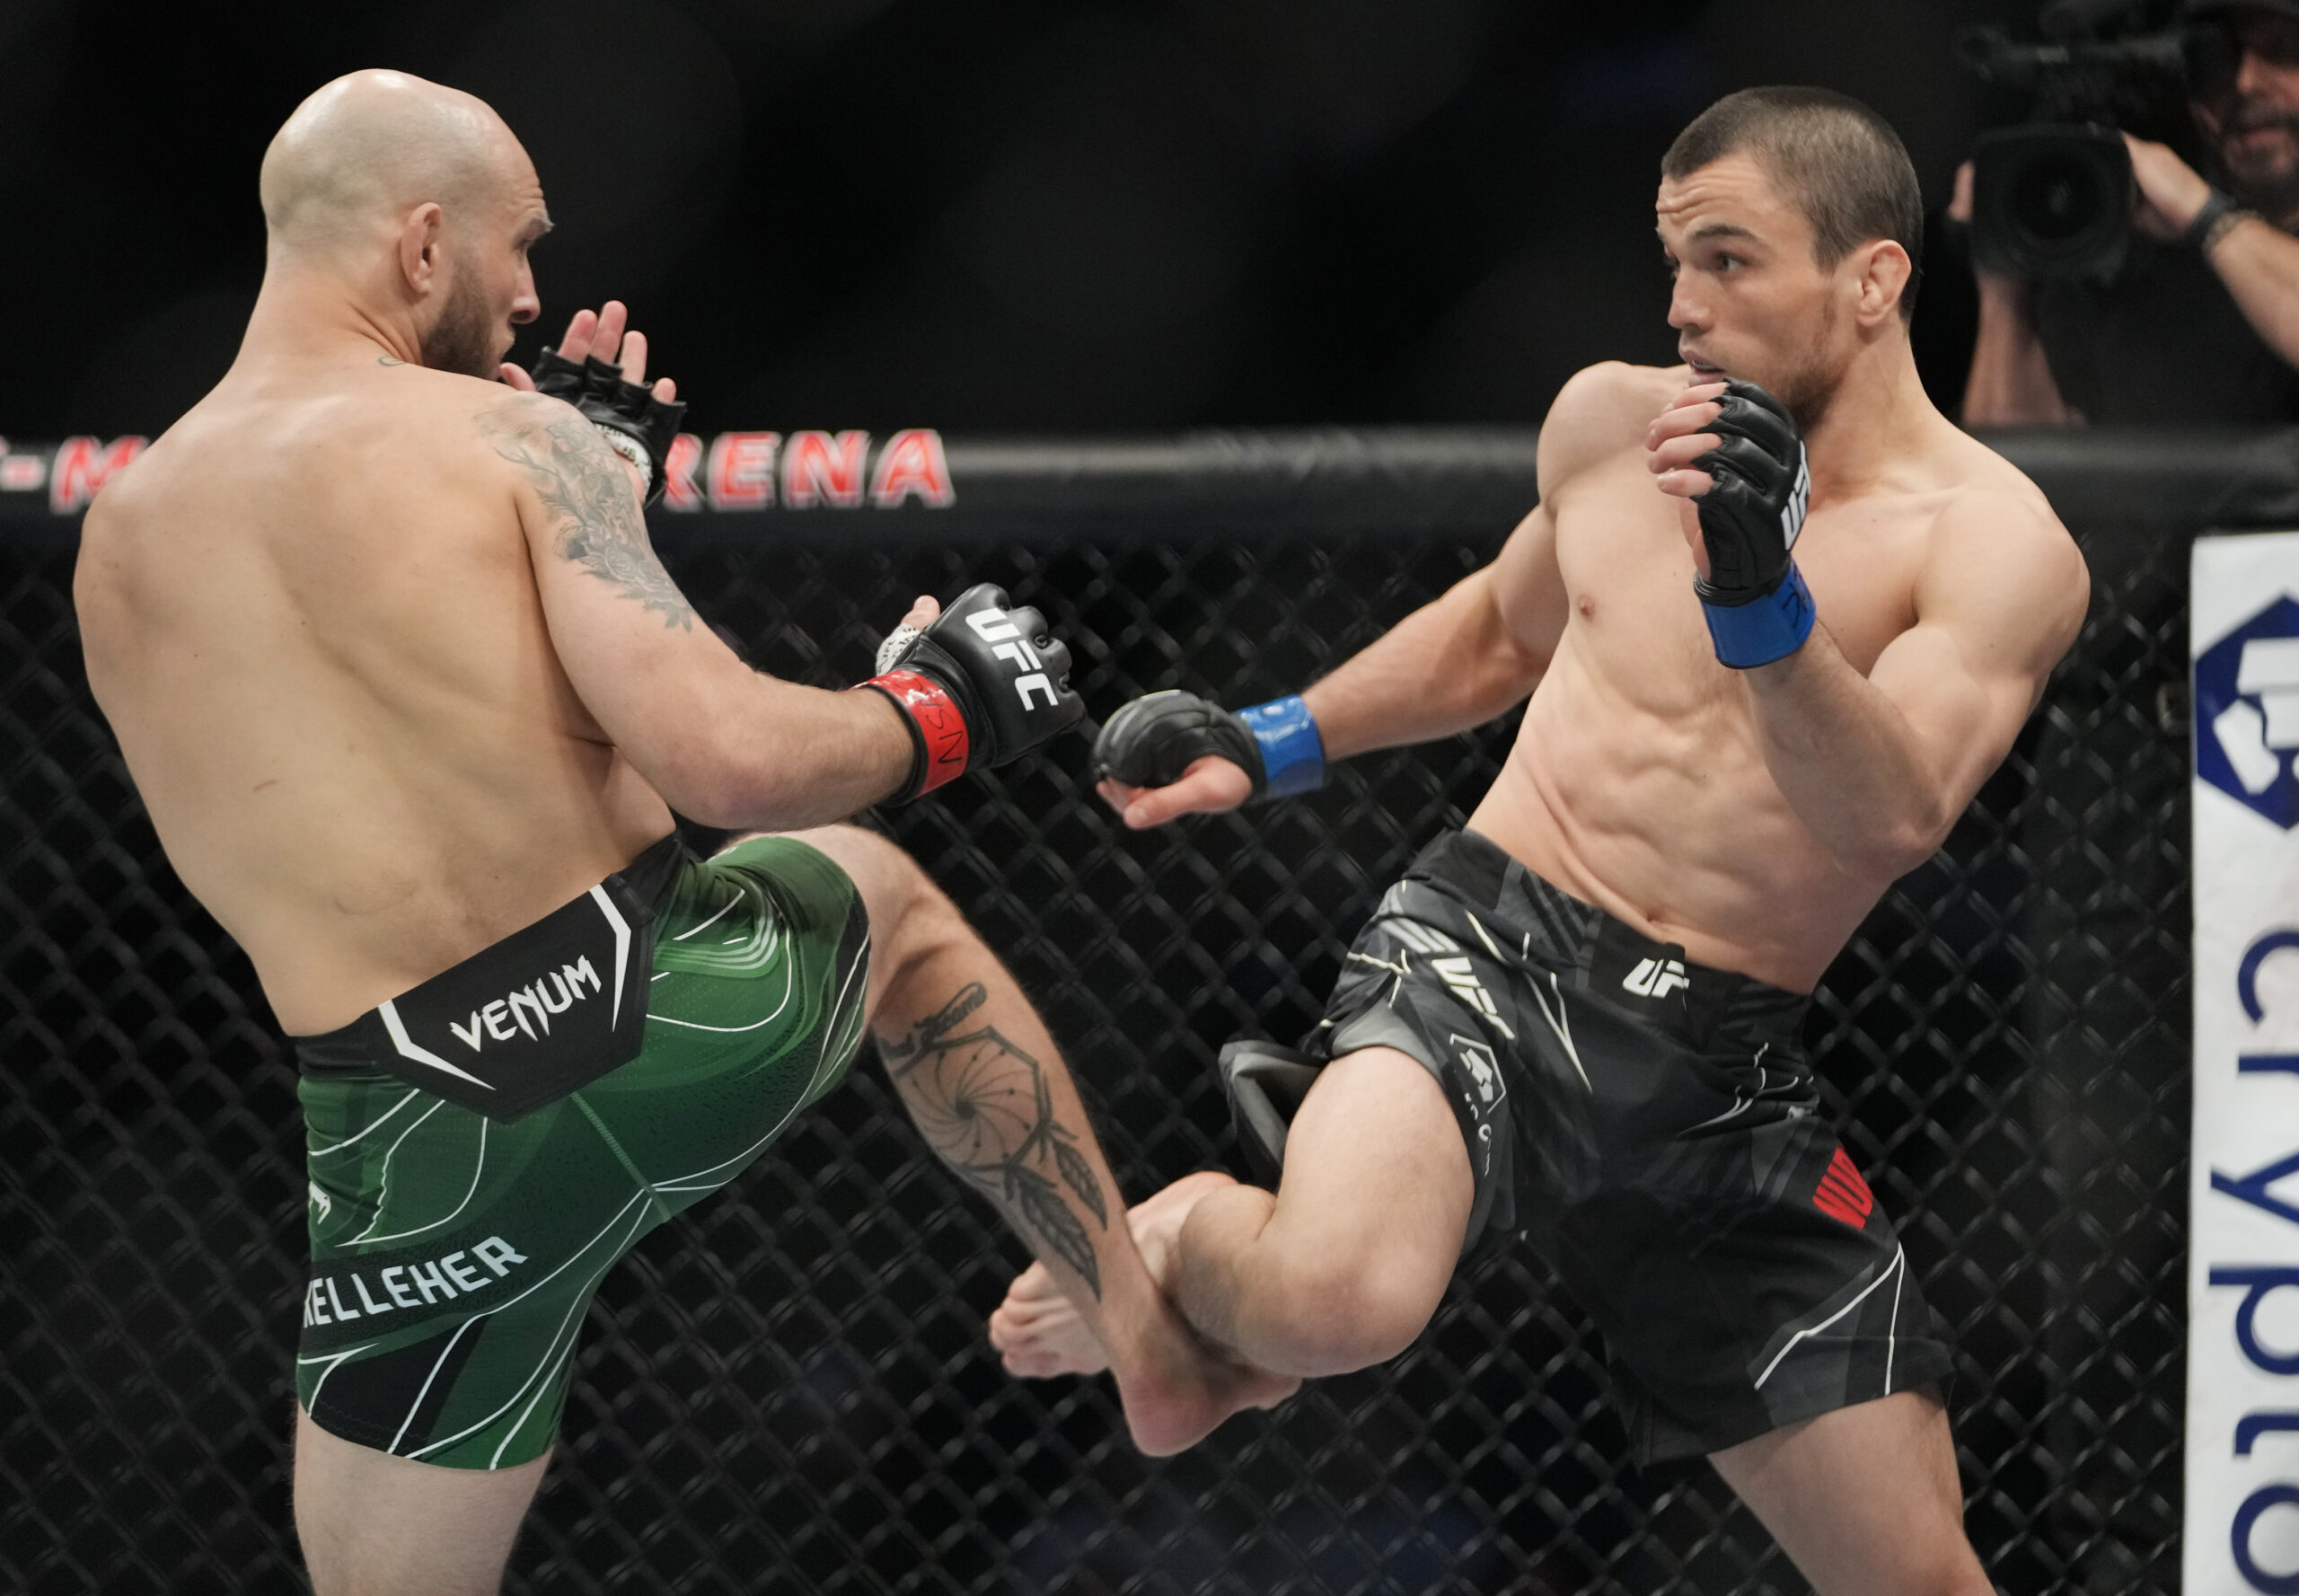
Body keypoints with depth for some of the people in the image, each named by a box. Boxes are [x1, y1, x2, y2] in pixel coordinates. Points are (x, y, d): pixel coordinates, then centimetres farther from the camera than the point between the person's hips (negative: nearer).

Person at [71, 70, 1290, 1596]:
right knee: (880, 888, 34)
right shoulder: (503, 435, -6)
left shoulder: (120, 542, 9)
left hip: (437, 1158, 2)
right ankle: (1153, 1339, 35)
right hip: (688, 1016, -1)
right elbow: (735, 763, -16)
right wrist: (941, 709, 4)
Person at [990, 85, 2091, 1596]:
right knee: (1334, 1300, -33)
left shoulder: (1995, 543, -6)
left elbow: (1895, 820, -23)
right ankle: (1189, 1240, 1)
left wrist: (1760, 593, -35)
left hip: (1718, 1070, 0)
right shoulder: (1615, 420, 6)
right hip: (1490, 948, 0)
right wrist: (1270, 745, 26)